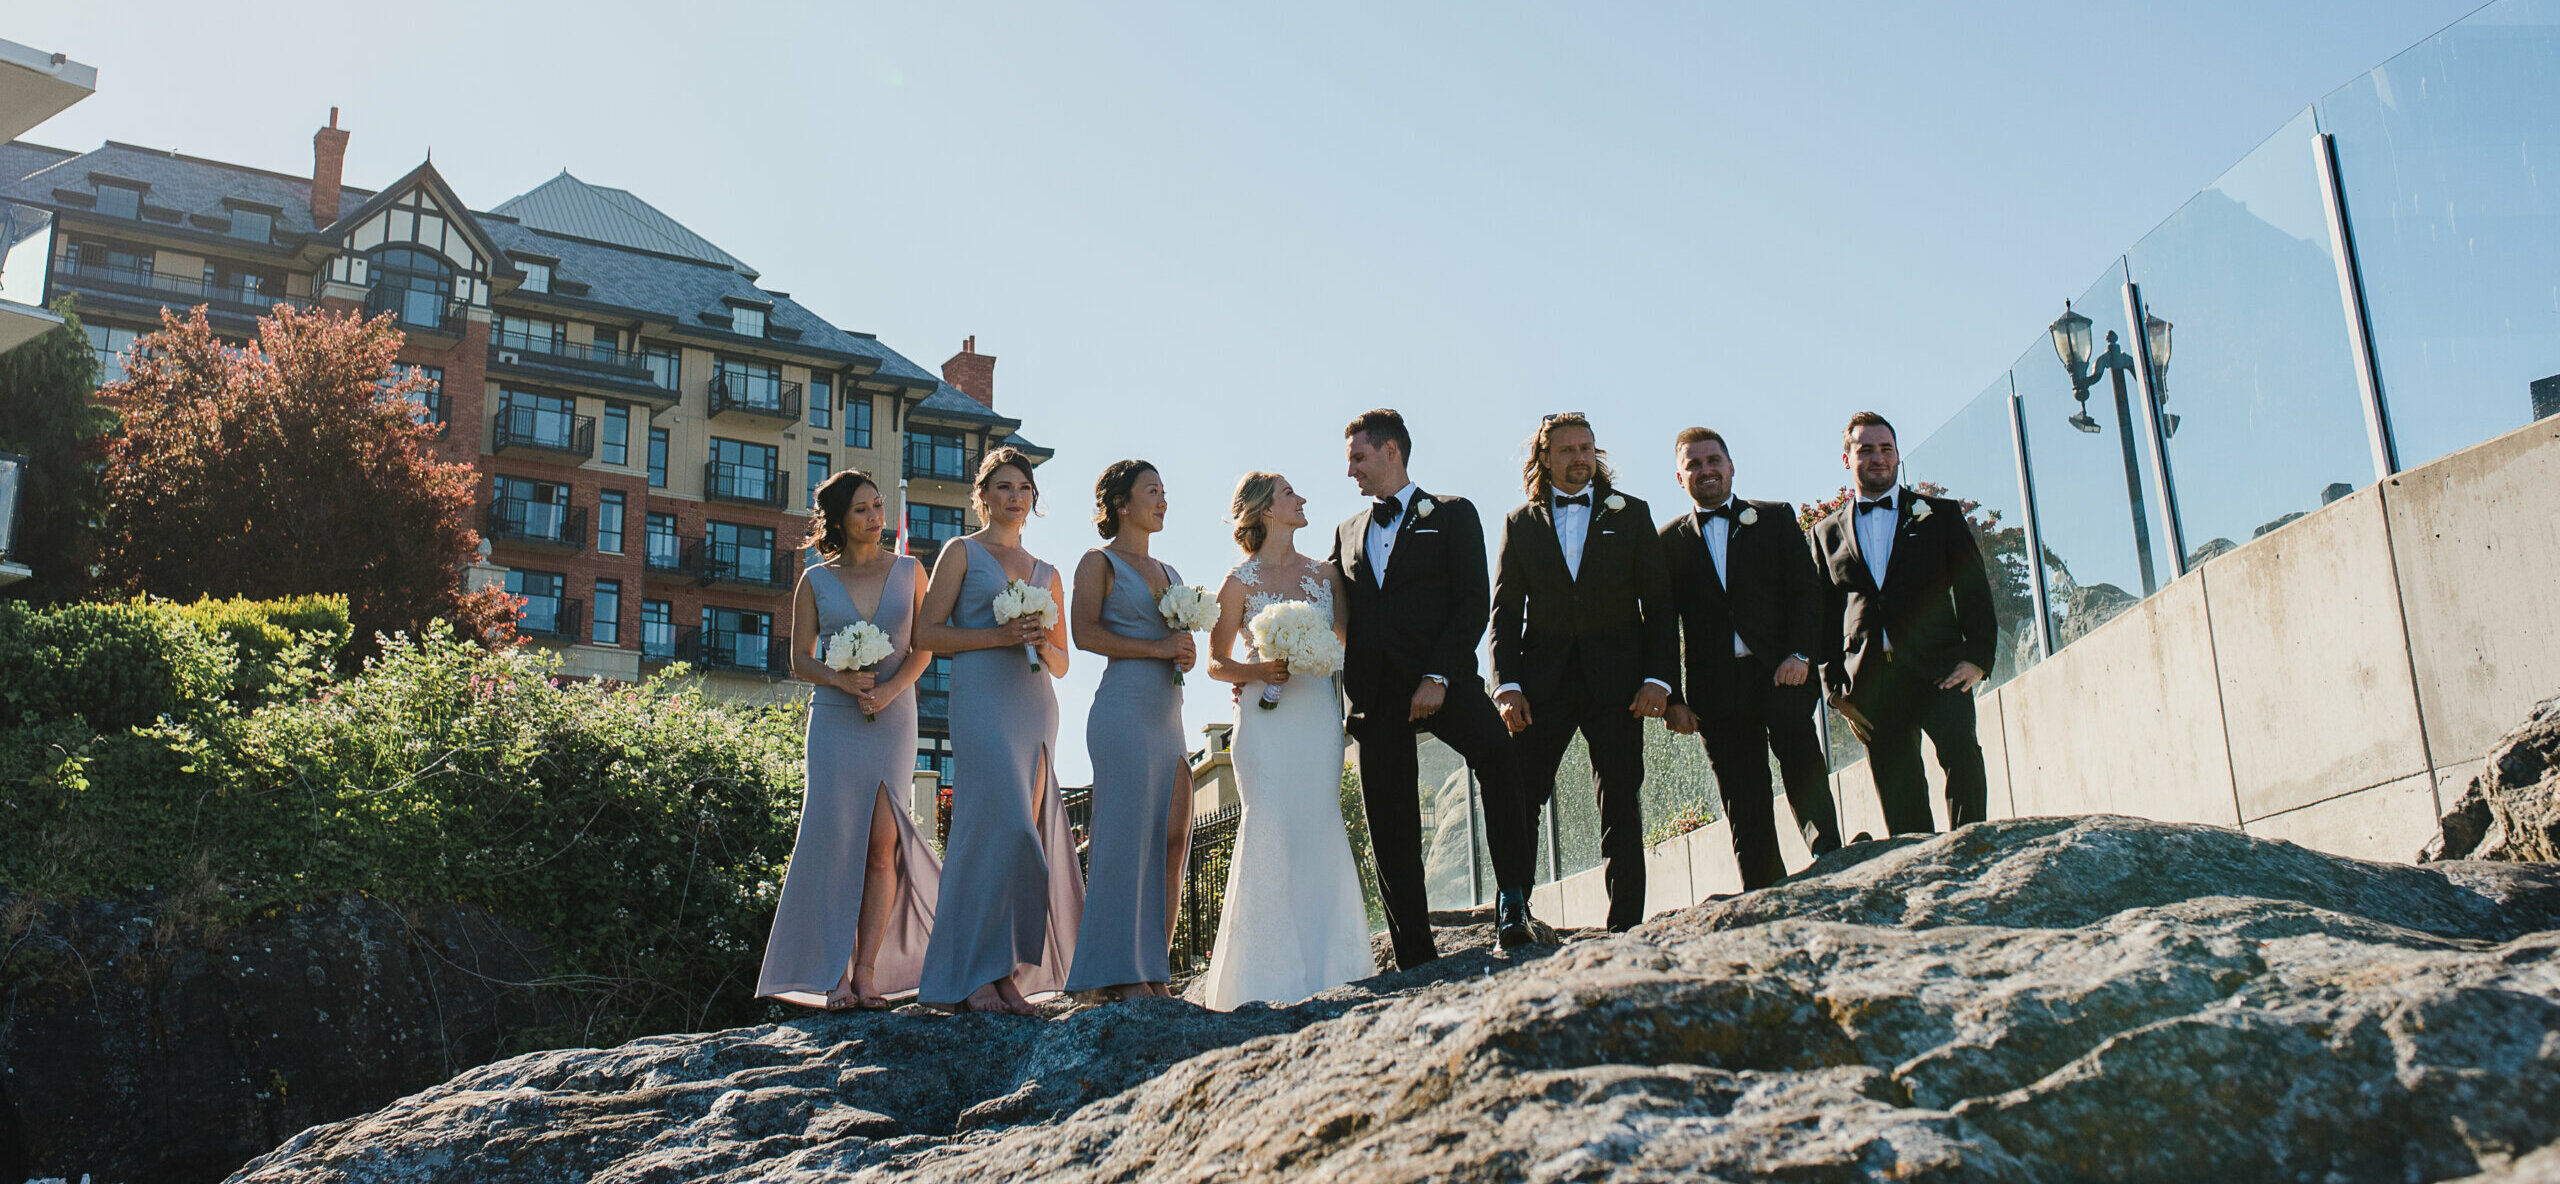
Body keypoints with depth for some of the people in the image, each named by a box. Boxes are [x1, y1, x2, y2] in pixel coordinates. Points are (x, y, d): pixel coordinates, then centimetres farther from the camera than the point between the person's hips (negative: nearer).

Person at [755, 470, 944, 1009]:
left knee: (882, 843, -7)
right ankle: (834, 976, -7)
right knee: (835, 838, -10)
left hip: (893, 718, 1)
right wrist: (841, 679, -12)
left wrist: (891, 687, -10)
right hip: (834, 718, -1)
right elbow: (800, 657, 7)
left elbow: (923, 648, 8)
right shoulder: (815, 581, 9)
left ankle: (867, 973, -4)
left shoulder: (909, 571, 10)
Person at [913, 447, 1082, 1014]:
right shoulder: (962, 552, 10)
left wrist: (1042, 642, 0)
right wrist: (999, 635, -10)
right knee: (999, 823, -17)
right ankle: (973, 972, -13)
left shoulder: (1046, 573, 22)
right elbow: (927, 633, 1)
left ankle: (1009, 970, 0)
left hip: (1036, 704, 5)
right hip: (982, 696, -5)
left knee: (1024, 831, -1)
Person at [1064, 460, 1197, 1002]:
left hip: (1168, 714, 7)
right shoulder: (1099, 563, 3)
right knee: (1127, 836, -8)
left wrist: (1187, 653, 4)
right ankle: (1118, 973, -5)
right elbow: (1085, 633, -9)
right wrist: (1158, 647, -13)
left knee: (1173, 838, 0)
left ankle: (1155, 968, 4)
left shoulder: (1168, 573, 23)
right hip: (1123, 709, -7)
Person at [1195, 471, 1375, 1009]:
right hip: (1267, 717, -3)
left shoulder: (1325, 573, 14)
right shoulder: (1241, 581, 4)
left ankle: (1327, 965, 2)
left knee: (1321, 827, -2)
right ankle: (1272, 973, -7)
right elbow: (1217, 663, 5)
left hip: (1320, 713, 3)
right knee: (1271, 829, -10)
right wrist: (1258, 671, -13)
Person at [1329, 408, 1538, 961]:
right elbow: (1338, 619, 21)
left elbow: (1474, 602, -2)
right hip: (1375, 692, 5)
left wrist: (1438, 677, -14)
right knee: (1391, 832, 1)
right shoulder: (1348, 532, 24)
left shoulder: (1451, 515, 9)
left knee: (1500, 754, -31)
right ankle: (1416, 956, 6)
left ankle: (1512, 900, -21)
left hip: (1437, 680, -4)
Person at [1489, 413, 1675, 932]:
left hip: (1615, 681, 0)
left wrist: (1658, 678, -5)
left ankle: (1626, 926, 6)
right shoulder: (1520, 524, 11)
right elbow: (1505, 612, 7)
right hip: (1542, 683, 0)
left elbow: (1659, 603, 6)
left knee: (1621, 808, 0)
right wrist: (1507, 685, -6)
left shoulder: (1631, 514, 9)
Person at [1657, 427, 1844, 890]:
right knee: (1744, 803, 0)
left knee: (1797, 746, -27)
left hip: (1780, 672, -1)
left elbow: (1806, 589, 5)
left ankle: (1828, 853, -26)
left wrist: (1800, 654, -11)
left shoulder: (1777, 519, 13)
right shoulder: (1670, 541, 13)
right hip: (1715, 687, 1)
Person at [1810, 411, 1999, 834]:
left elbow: (1974, 588, 7)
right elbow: (1824, 617, 15)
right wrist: (1836, 687, 6)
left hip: (1937, 669, -2)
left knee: (1961, 753, -23)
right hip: (1871, 681, 2)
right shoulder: (1827, 533, 17)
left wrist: (1978, 657, -6)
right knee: (1896, 788, 0)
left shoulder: (1942, 515, 13)